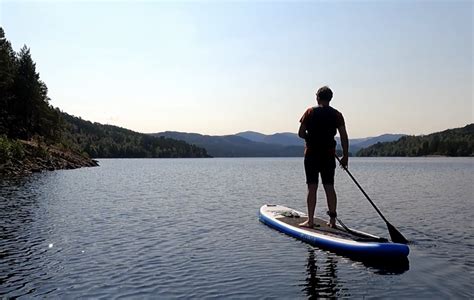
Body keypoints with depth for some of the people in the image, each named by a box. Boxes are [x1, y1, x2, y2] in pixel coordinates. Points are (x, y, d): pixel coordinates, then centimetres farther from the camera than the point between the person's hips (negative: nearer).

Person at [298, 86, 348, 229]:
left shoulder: (310, 112, -2)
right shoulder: (337, 115, 3)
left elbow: (301, 133, -4)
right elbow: (344, 137, 0)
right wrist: (345, 156, 6)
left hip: (311, 154, -2)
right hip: (329, 156, 2)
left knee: (312, 188, 1)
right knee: (329, 187, 9)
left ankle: (310, 220, 2)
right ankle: (332, 220, 12)